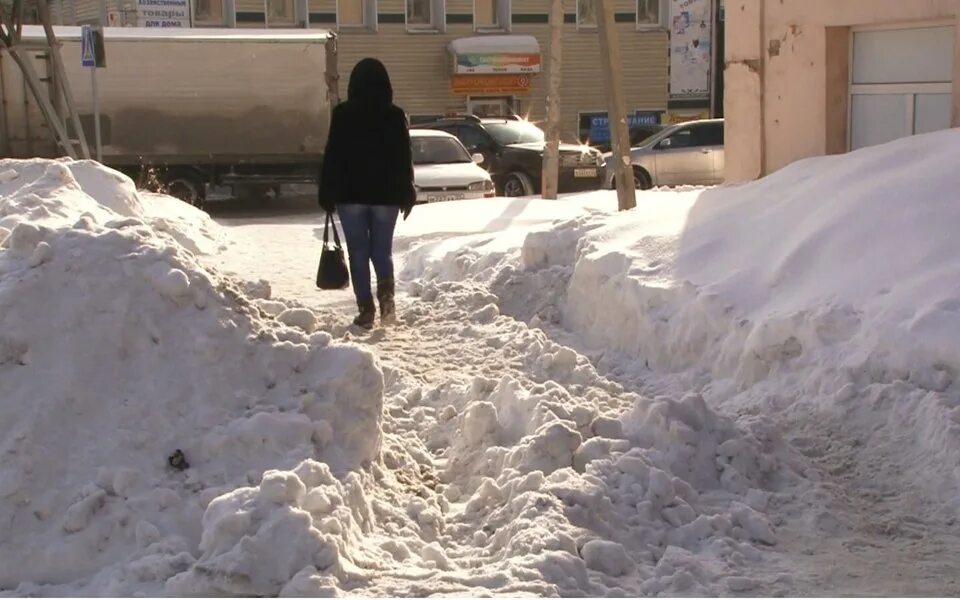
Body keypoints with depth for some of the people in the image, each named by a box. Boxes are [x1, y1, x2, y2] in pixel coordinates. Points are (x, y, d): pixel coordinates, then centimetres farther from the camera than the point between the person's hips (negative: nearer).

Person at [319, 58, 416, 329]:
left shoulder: (343, 114, -5)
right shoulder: (395, 115, 0)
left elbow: (332, 157, -4)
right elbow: (404, 159, 2)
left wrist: (327, 194, 3)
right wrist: (407, 195, 9)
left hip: (351, 195, -2)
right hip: (385, 195, 2)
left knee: (358, 253, 4)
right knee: (382, 250, 11)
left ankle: (366, 309, -1)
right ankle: (386, 289, -15)